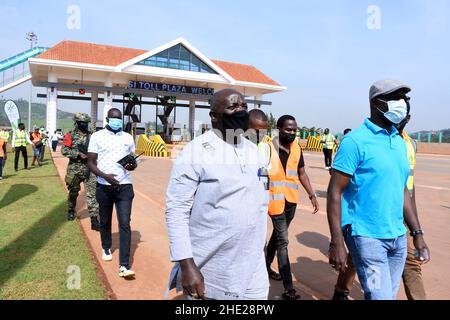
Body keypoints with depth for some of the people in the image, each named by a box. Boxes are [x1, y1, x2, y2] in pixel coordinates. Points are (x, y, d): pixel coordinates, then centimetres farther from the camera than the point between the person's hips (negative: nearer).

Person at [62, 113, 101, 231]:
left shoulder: (91, 135, 6)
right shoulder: (70, 135, -2)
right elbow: (64, 150, -10)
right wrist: (79, 153, -19)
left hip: (89, 169, 1)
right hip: (74, 169, -1)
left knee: (92, 194, -7)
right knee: (73, 192, 17)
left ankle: (95, 220, -9)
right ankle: (71, 211, 43)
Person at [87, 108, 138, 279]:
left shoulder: (128, 137, 8)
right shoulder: (97, 136, 0)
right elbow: (91, 162, -3)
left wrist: (132, 165, -11)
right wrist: (104, 175, -20)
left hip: (124, 187, 0)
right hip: (104, 187, 0)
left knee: (125, 224, -7)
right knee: (105, 221, 17)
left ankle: (124, 265, -6)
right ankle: (106, 248, 44)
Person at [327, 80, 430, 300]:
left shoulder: (399, 142, 9)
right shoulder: (356, 141, -13)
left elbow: (402, 191, 16)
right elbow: (335, 192, -15)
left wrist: (417, 233, 14)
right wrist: (337, 242, -19)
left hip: (398, 237, 7)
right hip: (367, 236, -7)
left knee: (388, 295, 18)